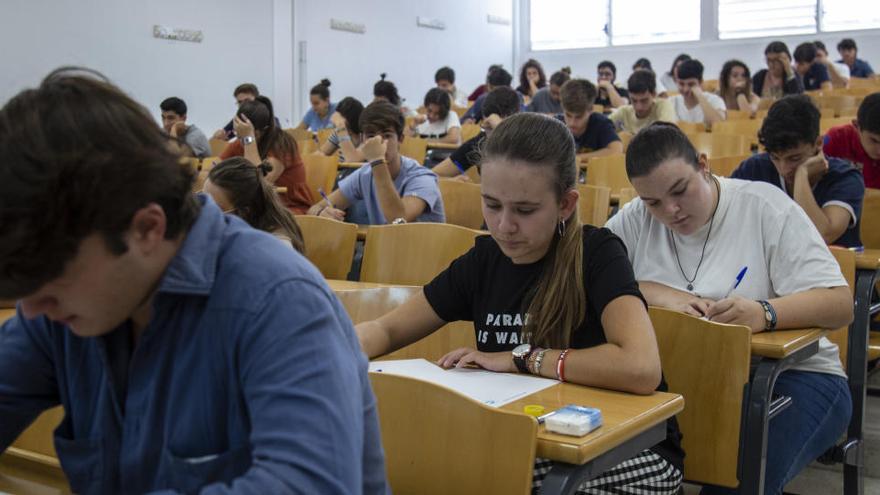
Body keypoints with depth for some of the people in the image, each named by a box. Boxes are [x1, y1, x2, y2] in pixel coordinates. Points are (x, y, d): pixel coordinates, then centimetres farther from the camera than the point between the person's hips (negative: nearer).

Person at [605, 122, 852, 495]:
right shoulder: (636, 218, 2)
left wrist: (765, 313, -31)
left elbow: (840, 306, -12)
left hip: (789, 373, -2)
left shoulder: (764, 205, -6)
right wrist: (662, 295, -20)